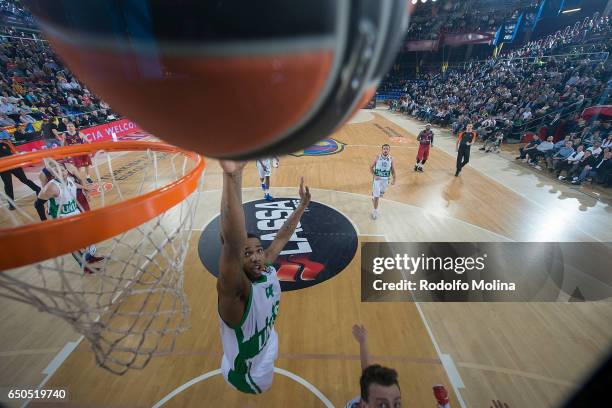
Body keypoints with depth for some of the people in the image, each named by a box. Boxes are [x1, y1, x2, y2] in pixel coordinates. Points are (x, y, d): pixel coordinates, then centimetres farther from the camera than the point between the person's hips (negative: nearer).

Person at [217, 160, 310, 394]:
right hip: (248, 377, -6)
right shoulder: (235, 290, -39)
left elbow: (282, 236, -4)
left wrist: (303, 204, 1)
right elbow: (231, 246, -60)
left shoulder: (267, 268, -20)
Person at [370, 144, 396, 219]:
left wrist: (394, 179, -10)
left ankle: (374, 197, 55)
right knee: (376, 196, -5)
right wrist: (374, 175, -16)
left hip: (385, 179, 3)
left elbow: (393, 170, 3)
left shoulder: (391, 159, -5)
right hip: (377, 178, -3)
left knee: (381, 194, 21)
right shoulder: (377, 157, -10)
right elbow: (371, 167, -3)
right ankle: (375, 210, 9)